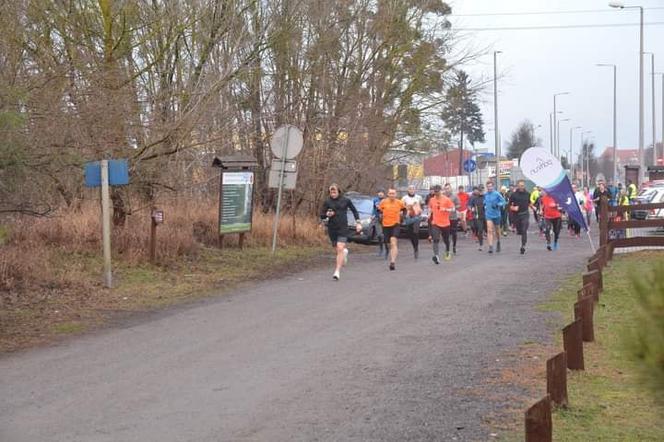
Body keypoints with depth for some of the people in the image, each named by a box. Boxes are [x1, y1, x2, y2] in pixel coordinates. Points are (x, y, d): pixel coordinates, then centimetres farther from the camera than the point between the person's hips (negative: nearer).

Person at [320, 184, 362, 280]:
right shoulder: (327, 202, 1)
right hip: (331, 228, 3)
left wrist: (358, 222, 7)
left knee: (340, 248, -16)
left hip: (343, 228, -3)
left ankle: (337, 272, -17)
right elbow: (321, 215, 2)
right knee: (337, 249, 13)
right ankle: (345, 252, 52)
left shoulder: (345, 200, 0)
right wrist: (327, 214, -20)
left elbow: (354, 210, 14)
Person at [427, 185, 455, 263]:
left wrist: (445, 209, -21)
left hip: (445, 223, -1)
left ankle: (447, 253, 43)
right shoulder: (432, 200, 6)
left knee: (446, 240, 15)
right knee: (436, 240, -18)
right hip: (435, 223, 1)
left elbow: (453, 209, -5)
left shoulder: (446, 199, -6)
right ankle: (437, 256, -27)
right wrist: (430, 214, 5)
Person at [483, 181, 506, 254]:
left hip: (496, 215, -2)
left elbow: (503, 201, -10)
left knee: (497, 230, 15)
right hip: (488, 215, 2)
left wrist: (497, 205, -24)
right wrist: (485, 207, 10)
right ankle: (490, 247, -15)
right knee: (489, 231, -11)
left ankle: (498, 242, 43)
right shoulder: (485, 195, 4)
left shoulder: (497, 194, -10)